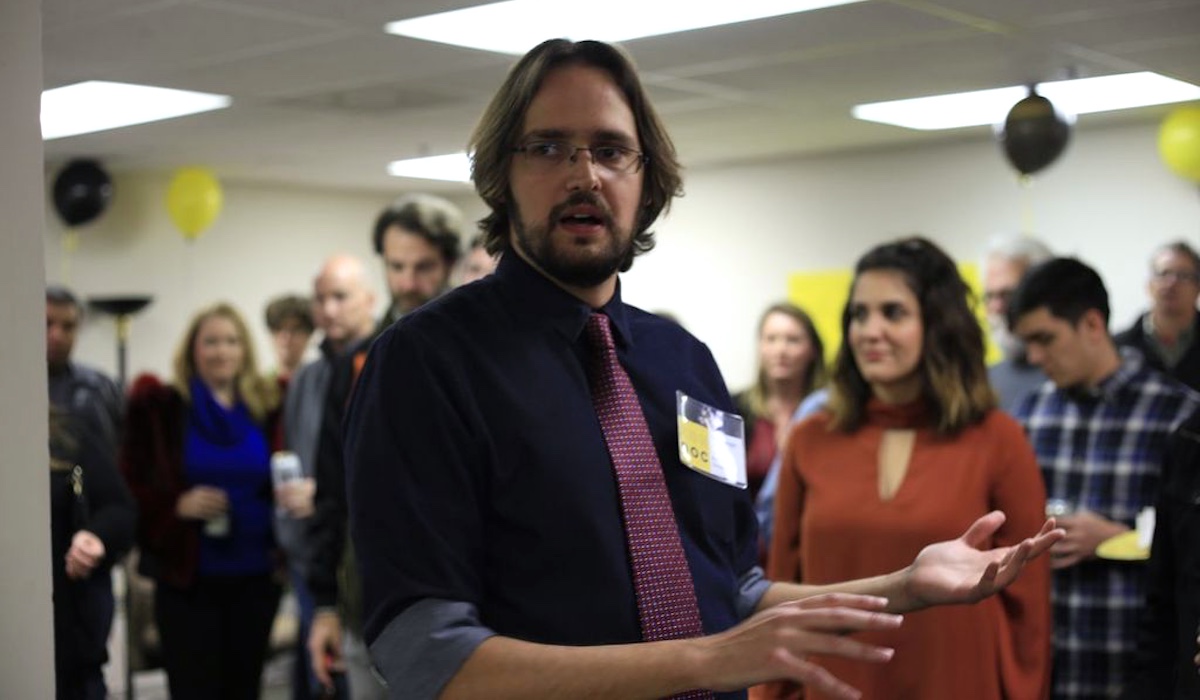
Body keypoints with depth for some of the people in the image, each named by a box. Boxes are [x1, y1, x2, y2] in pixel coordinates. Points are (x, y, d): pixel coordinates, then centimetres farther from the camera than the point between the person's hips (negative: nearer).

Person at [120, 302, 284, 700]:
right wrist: (178, 506, -16)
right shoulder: (161, 408, 1)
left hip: (255, 576, 3)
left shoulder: (266, 409, 8)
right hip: (186, 577, -3)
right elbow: (130, 485, 0)